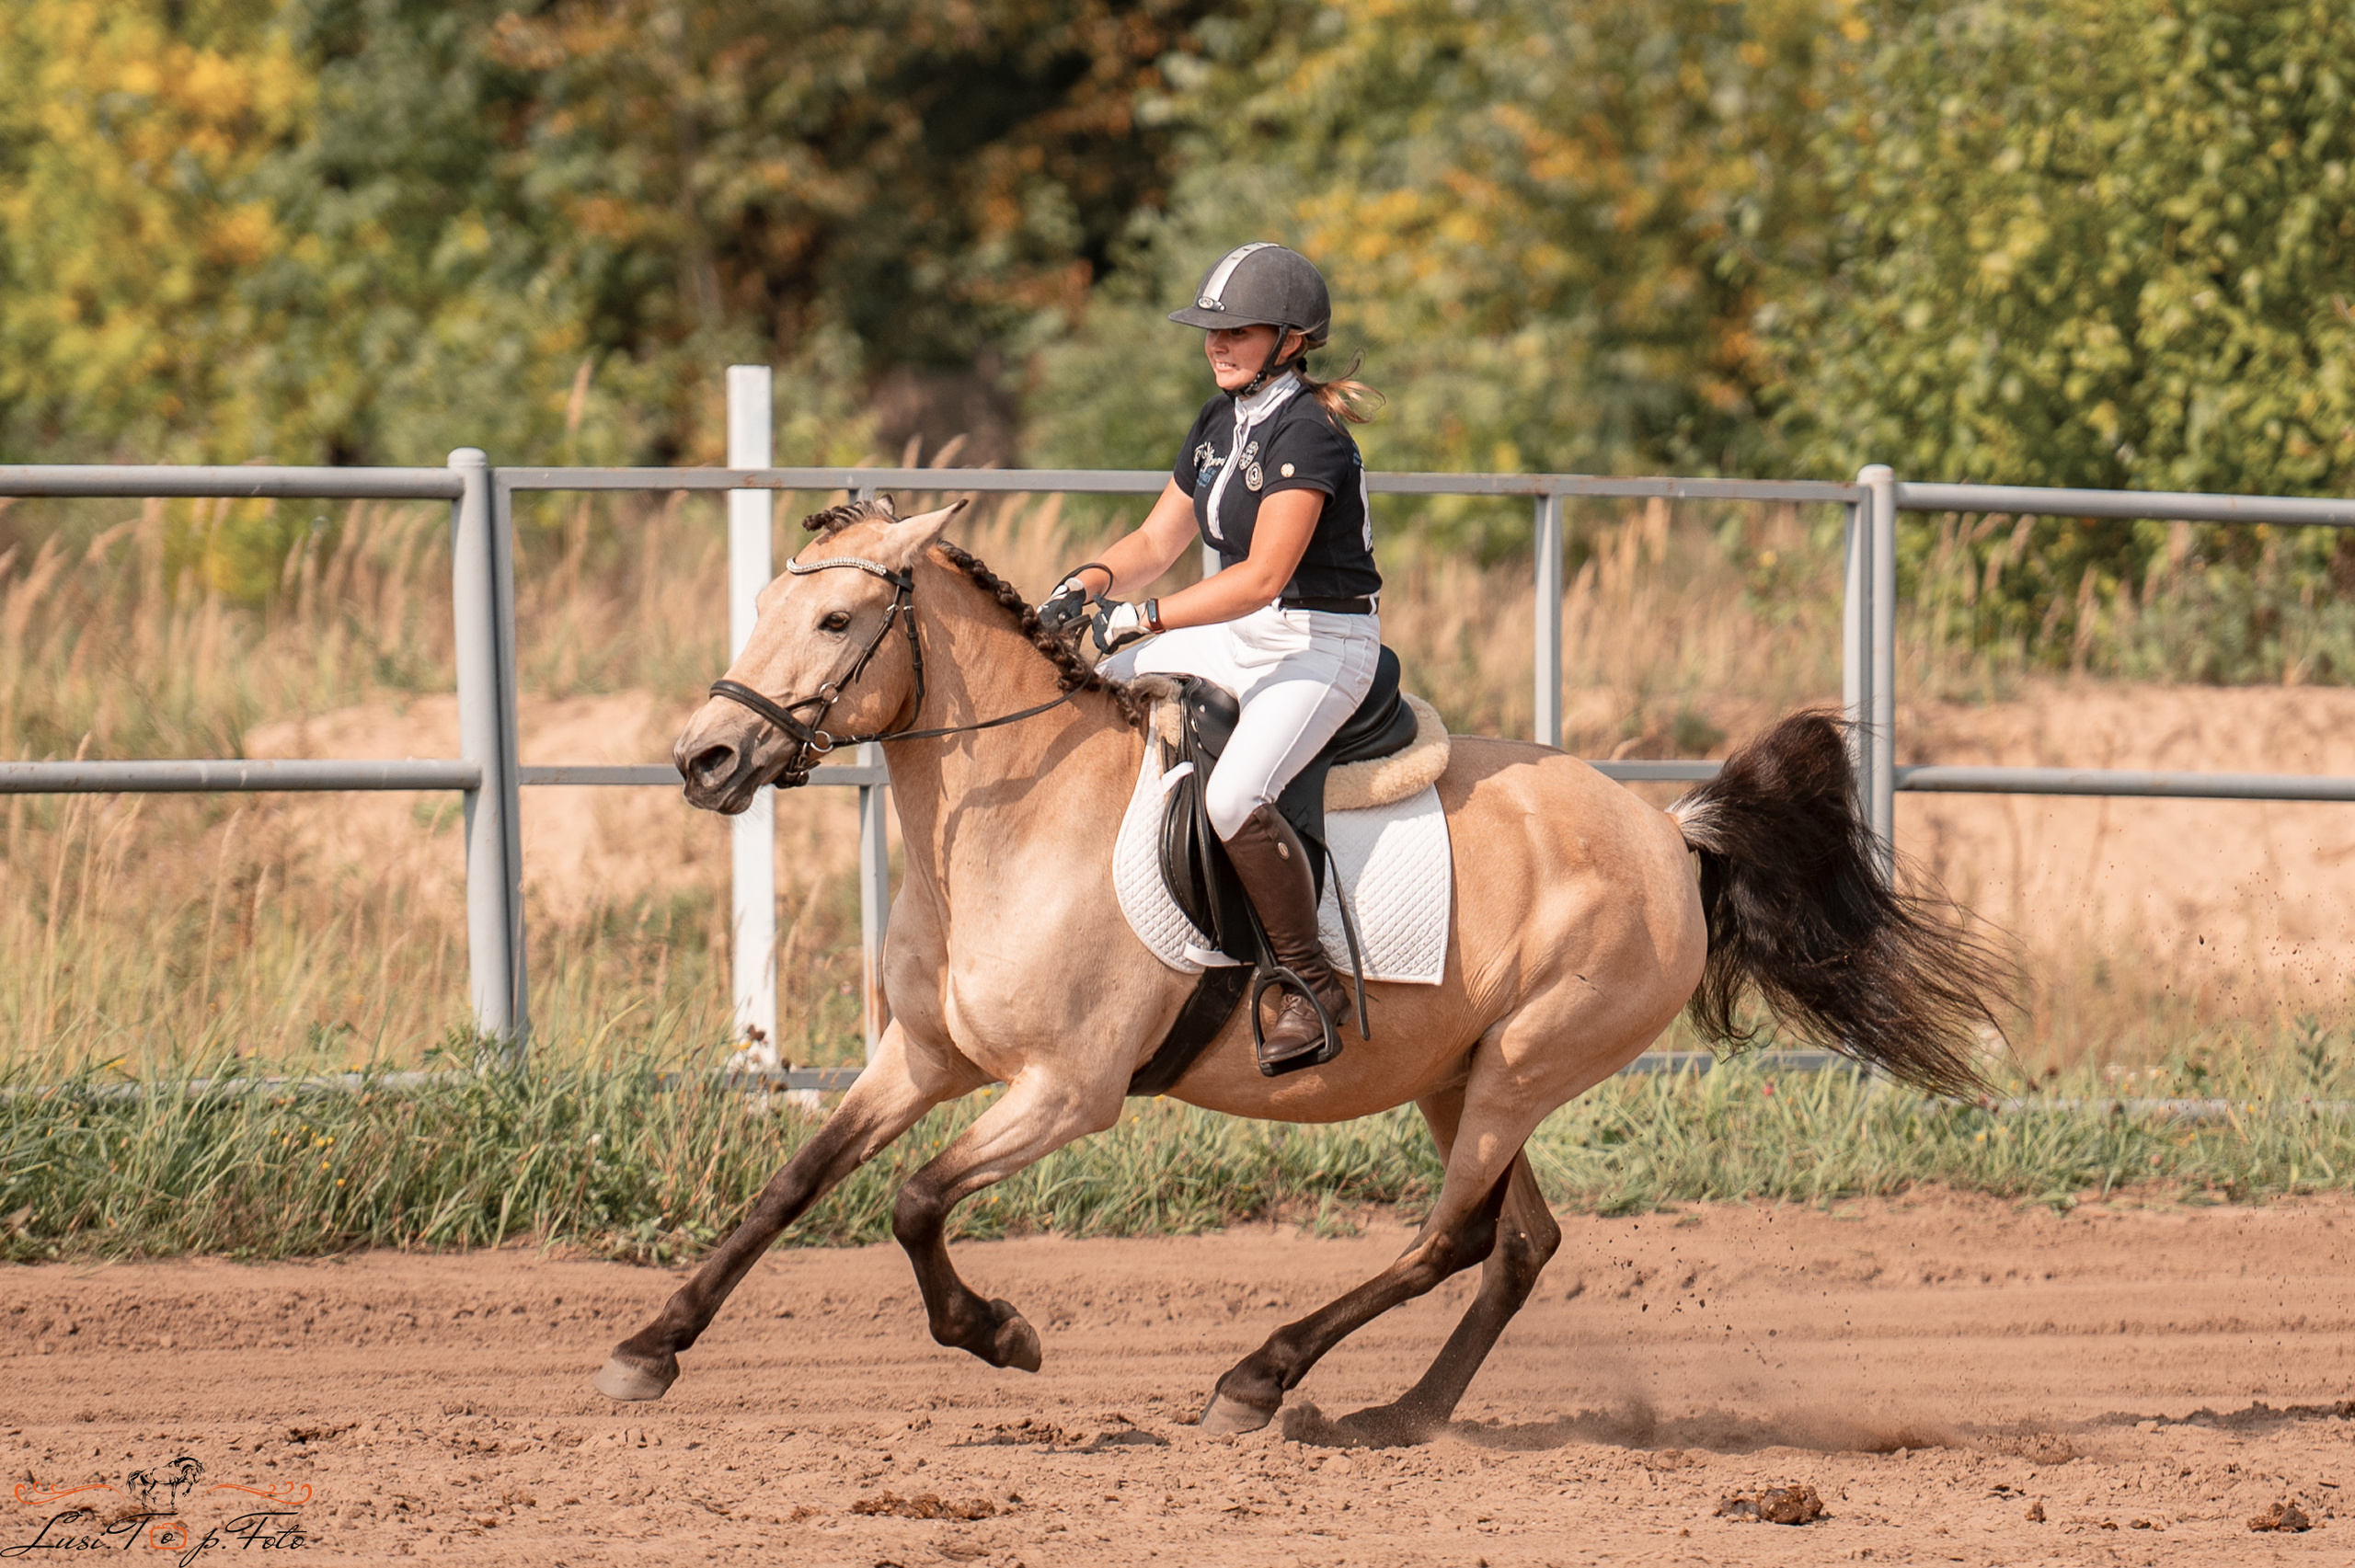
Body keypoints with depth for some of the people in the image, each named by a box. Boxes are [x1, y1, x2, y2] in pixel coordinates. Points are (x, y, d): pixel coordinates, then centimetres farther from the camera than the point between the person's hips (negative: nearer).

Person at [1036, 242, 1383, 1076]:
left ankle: (1313, 985, -19)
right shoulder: (1220, 423, 9)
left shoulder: (1307, 434, -20)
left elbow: (1261, 576, -26)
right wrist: (1087, 586, -7)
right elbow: (1157, 542, 13)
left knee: (1233, 796, -32)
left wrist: (1138, 620, -27)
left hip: (1323, 647, -10)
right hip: (1236, 636, 10)